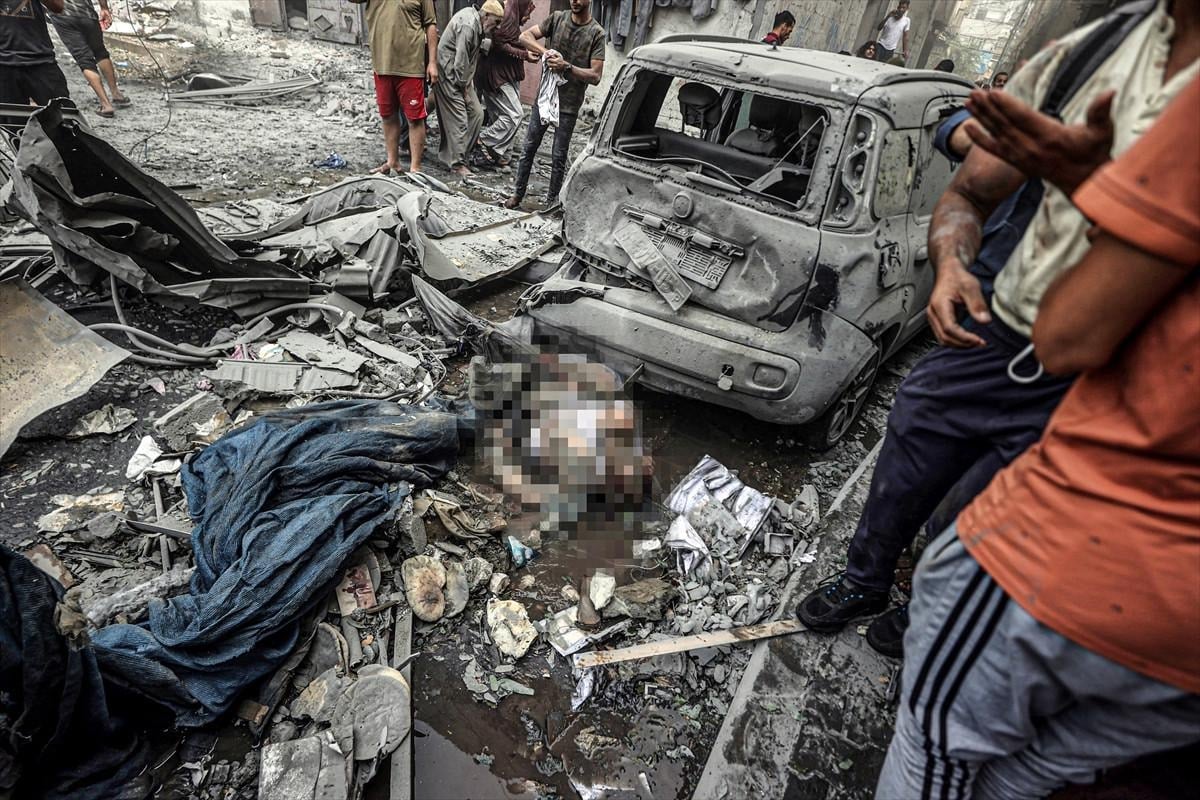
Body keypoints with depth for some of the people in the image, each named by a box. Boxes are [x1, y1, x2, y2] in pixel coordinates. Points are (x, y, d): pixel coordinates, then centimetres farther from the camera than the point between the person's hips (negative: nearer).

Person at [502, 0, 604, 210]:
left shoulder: (596, 33, -6)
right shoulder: (557, 18, 2)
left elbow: (595, 76, -12)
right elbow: (525, 36, -1)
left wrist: (566, 66, -24)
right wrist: (545, 51, -20)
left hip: (569, 105, -3)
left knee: (559, 156, 4)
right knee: (529, 147, 8)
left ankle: (552, 201, 18)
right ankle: (517, 194, 21)